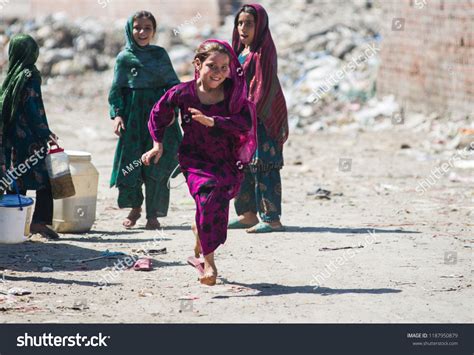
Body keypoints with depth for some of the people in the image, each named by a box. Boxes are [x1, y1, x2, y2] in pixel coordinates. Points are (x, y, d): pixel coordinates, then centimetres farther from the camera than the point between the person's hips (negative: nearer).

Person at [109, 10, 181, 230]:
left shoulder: (160, 54, 7)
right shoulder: (124, 57, 3)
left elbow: (174, 84, 12)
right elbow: (116, 89, 4)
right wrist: (116, 114, -7)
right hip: (133, 115, 0)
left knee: (156, 165, -2)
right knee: (130, 162, -2)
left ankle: (153, 214, 8)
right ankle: (135, 207, 19)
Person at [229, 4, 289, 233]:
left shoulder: (263, 51, -11)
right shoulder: (240, 52, 16)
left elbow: (266, 85, -17)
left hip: (261, 116, -9)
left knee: (262, 166, -11)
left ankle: (271, 218, -12)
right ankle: (248, 214, 21)